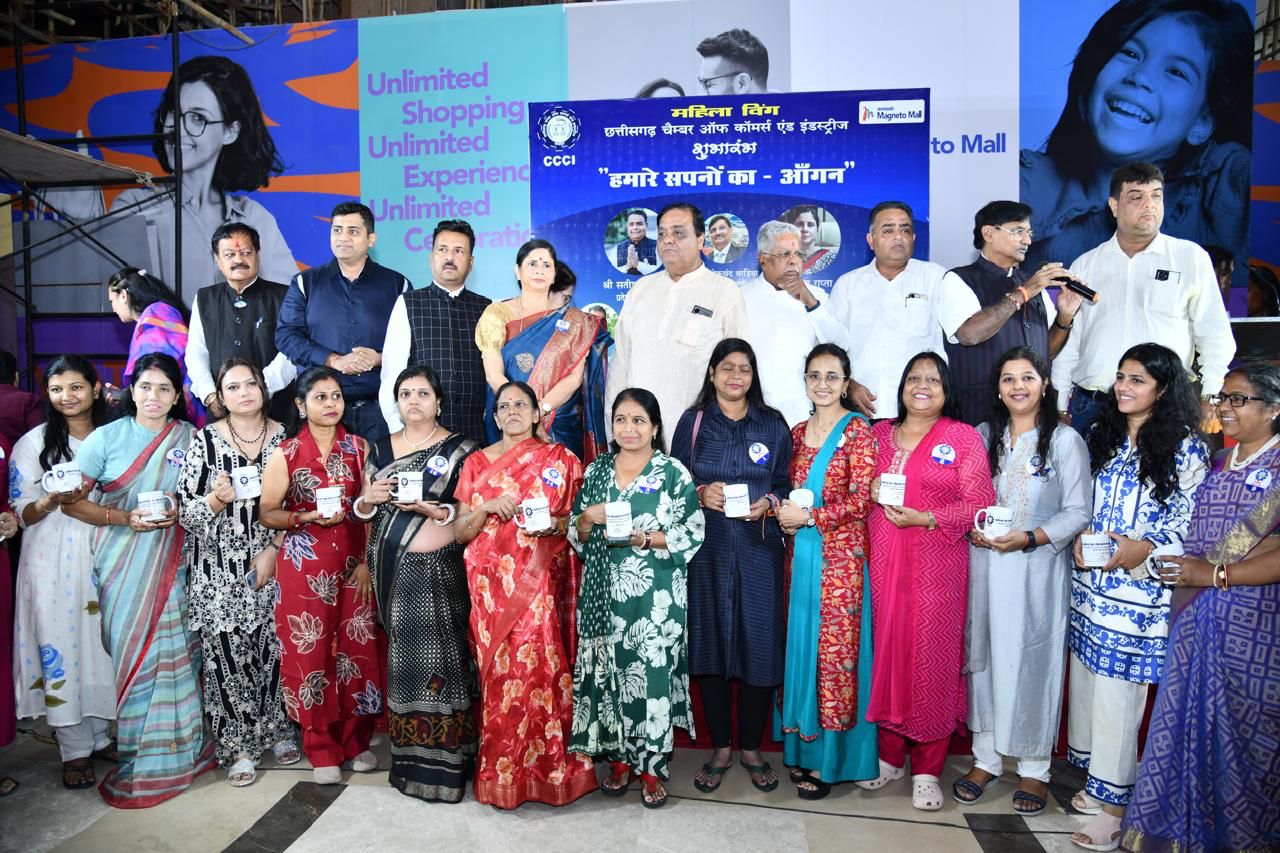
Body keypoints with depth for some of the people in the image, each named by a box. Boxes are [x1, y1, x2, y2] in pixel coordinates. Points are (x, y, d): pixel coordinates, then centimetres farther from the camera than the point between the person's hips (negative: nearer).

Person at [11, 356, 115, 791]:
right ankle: (75, 750, 12)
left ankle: (100, 735, 23)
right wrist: (53, 501, -21)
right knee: (60, 647, 0)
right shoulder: (33, 443, -1)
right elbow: (22, 513, -3)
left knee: (102, 644, 8)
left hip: (102, 558, 2)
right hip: (53, 564, -2)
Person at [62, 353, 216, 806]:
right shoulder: (106, 437, 0)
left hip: (172, 563, 1)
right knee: (133, 650, 2)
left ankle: (177, 747, 19)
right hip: (123, 565, -1)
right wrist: (126, 518, -14)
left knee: (175, 649, 2)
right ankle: (138, 758, 15)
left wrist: (180, 510, -8)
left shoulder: (189, 437, 4)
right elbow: (72, 501, -2)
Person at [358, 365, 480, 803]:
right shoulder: (380, 448, 13)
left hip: (436, 568, -4)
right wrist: (369, 498, -5)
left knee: (438, 658, -6)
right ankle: (408, 758, 20)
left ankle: (441, 762, 4)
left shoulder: (460, 449, 0)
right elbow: (362, 509, 16)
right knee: (403, 657, 7)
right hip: (391, 568, 4)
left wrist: (428, 507, -19)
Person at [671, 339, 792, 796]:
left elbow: (787, 481, 9)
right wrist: (701, 494, -11)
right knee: (711, 642, 4)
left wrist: (769, 502, -10)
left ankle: (751, 747, 19)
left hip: (759, 548, 0)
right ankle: (720, 747, 19)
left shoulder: (773, 424, 8)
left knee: (759, 644, 2)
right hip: (707, 549, 0)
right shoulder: (693, 422, 7)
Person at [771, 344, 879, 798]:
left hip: (840, 554, -5)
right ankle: (803, 745, 22)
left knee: (834, 648, 0)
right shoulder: (798, 433, 13)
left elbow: (861, 499, -11)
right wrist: (784, 514, -2)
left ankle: (828, 758, 12)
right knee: (799, 643, 9)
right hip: (801, 553, 6)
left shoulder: (858, 430, -5)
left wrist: (809, 516, -15)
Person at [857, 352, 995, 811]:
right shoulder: (880, 433, 13)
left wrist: (925, 518, -16)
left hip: (936, 566, -3)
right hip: (883, 562, 3)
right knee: (887, 652, 7)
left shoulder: (964, 437, 1)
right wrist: (872, 491, -4)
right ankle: (889, 754, 23)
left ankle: (927, 769, 15)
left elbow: (979, 504, -5)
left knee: (931, 658, 1)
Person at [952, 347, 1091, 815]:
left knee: (1032, 663, 3)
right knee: (984, 658, 9)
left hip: (1038, 570, -3)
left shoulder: (1066, 440, -2)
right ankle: (986, 757, 23)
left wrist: (1029, 538, -17)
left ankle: (1034, 768, 19)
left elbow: (1077, 512, -5)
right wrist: (971, 529, -9)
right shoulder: (983, 436, 9)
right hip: (984, 565, 3)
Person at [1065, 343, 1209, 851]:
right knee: (1087, 683, 11)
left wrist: (1142, 549, -22)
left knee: (1119, 692, 0)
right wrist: (1080, 537, 1)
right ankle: (1097, 780, 28)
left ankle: (1113, 802, 15)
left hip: (1140, 590, -5)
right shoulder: (1102, 437, 10)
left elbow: (1191, 522, -8)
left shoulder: (1184, 449, -6)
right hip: (1089, 582, 6)